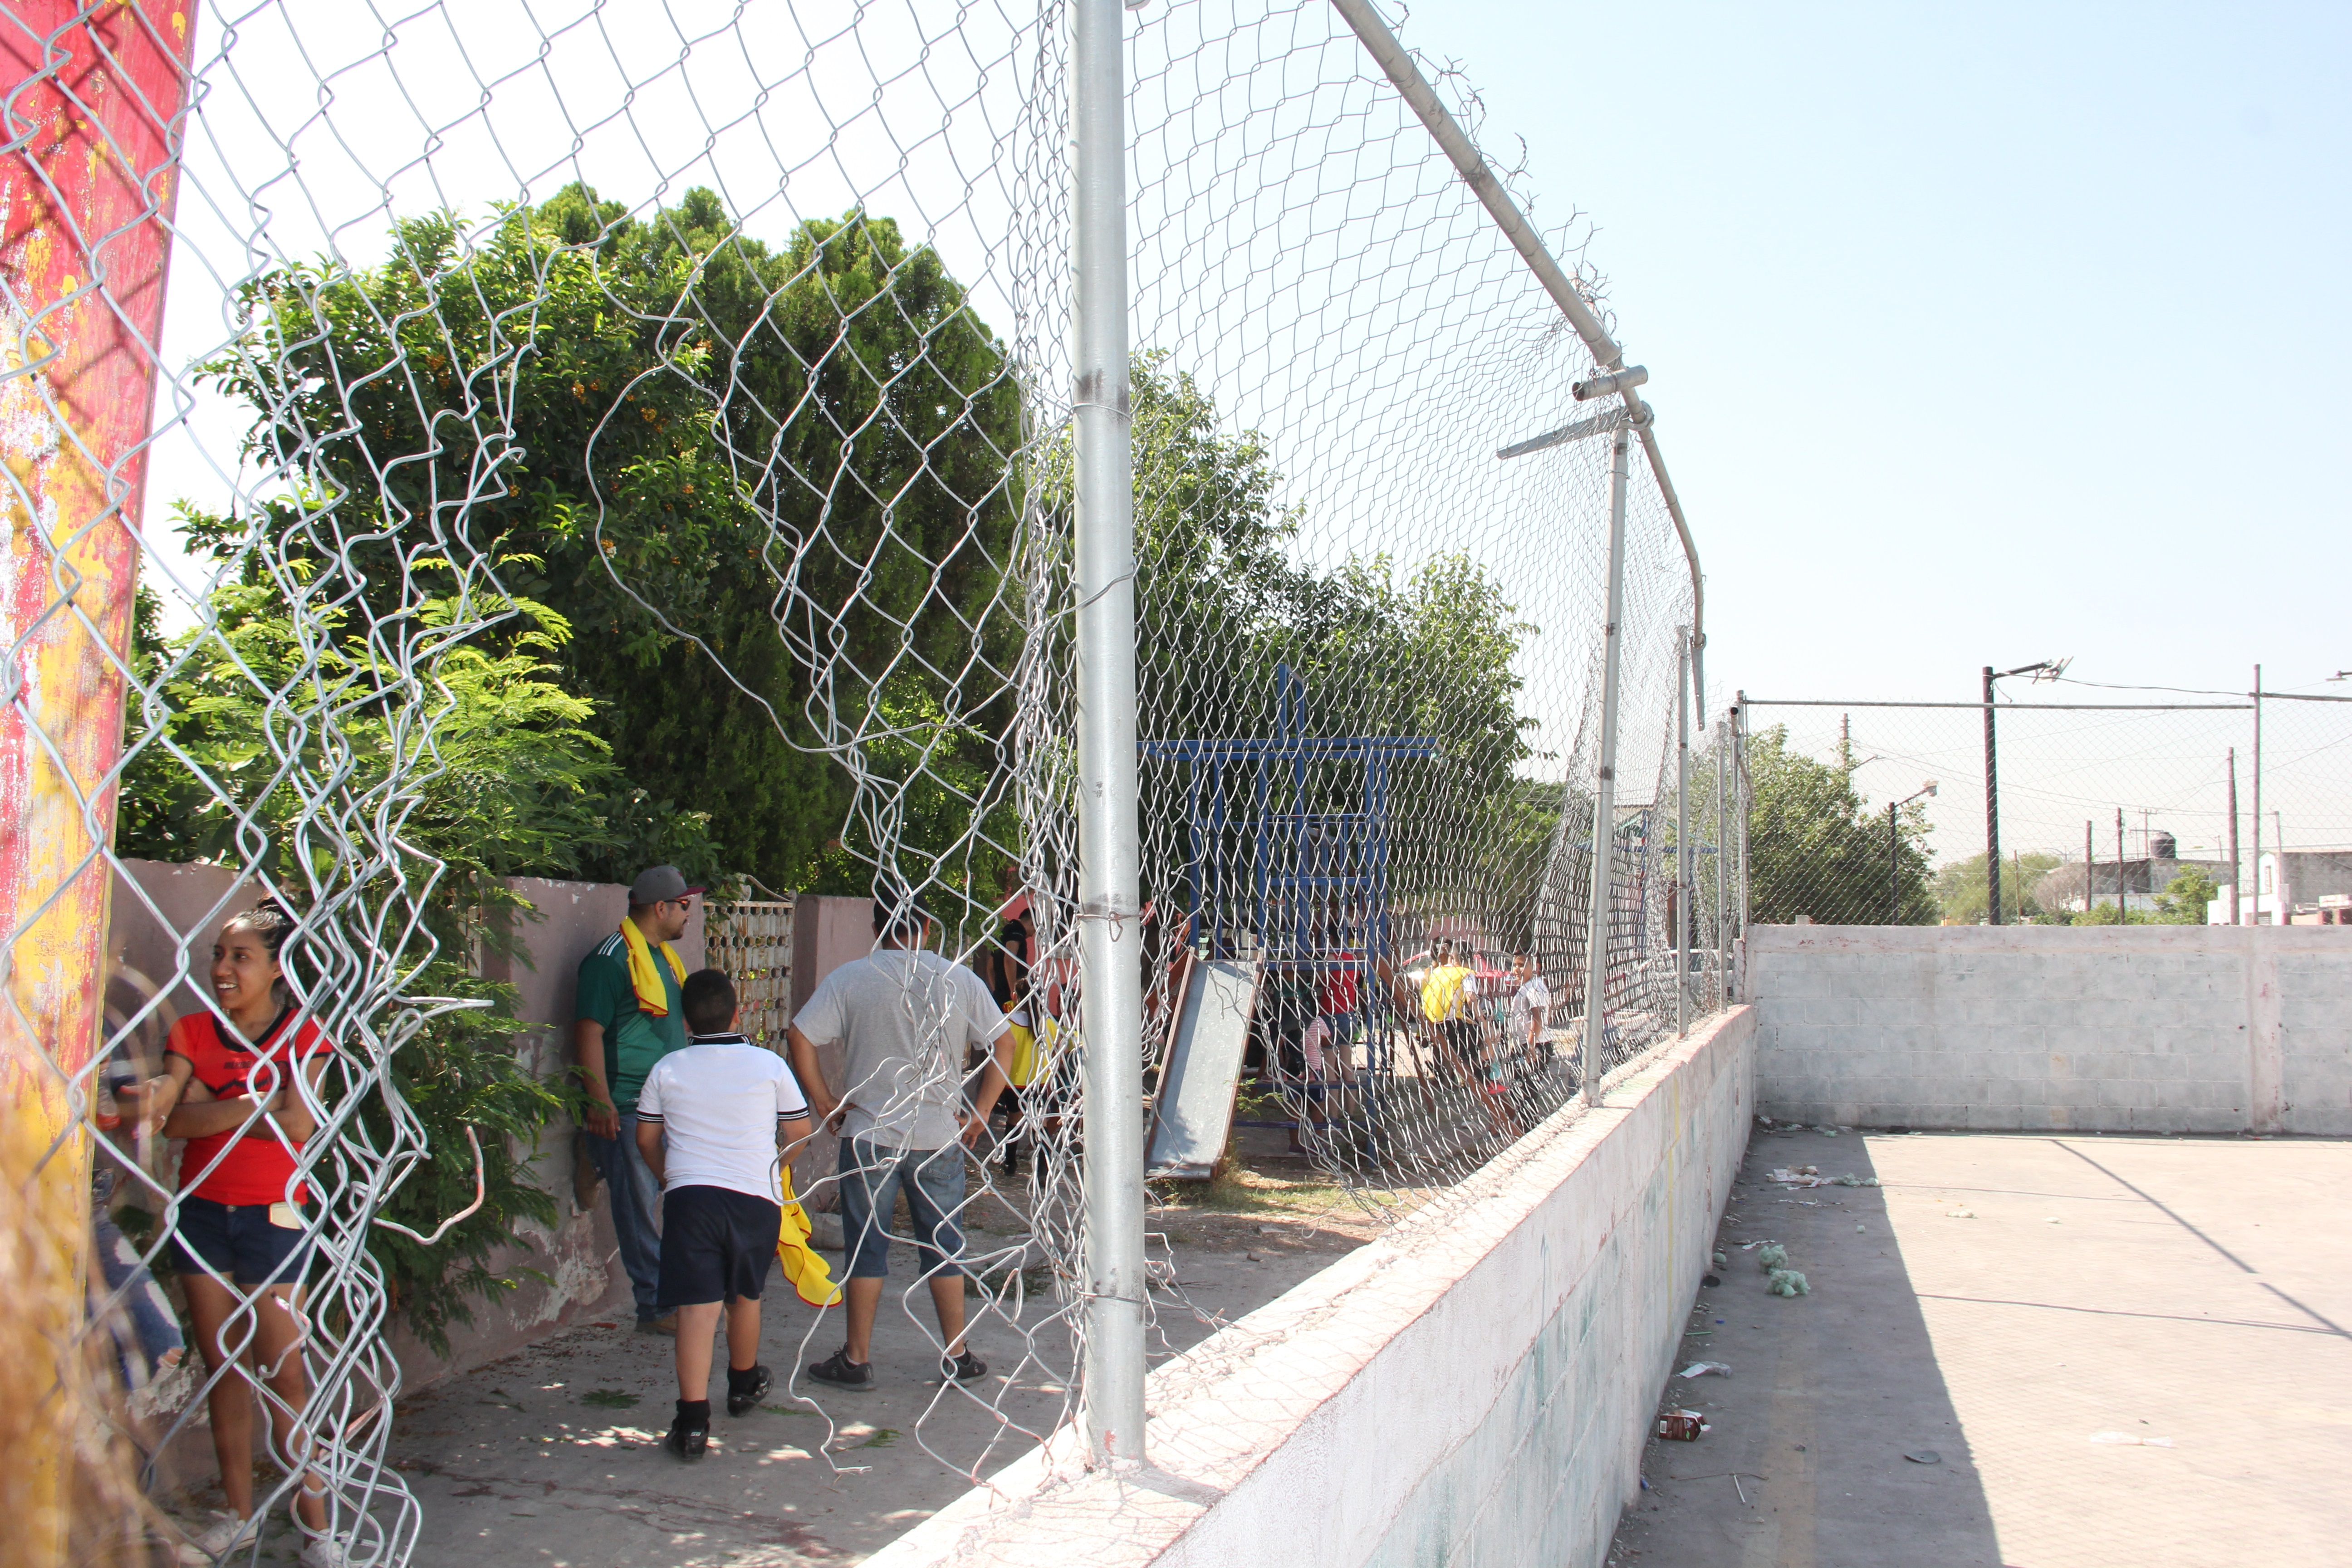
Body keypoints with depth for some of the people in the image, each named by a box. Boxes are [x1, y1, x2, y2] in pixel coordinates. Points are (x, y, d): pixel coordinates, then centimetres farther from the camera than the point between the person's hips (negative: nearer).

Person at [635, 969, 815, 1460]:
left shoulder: (667, 1069, 6)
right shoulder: (768, 1065, 4)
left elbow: (647, 1139, 14)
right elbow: (799, 1132, 10)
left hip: (689, 1193, -1)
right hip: (757, 1197, 1)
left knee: (697, 1308, -5)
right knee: (745, 1297, 20)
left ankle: (693, 1419, -16)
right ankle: (744, 1385, 41)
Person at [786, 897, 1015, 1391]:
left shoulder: (850, 979, -5)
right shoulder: (960, 980, 1)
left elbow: (799, 1036, -10)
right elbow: (1004, 1041, 3)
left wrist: (825, 1104, -3)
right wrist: (980, 1113, 7)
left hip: (869, 1136, -1)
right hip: (940, 1138, 2)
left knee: (867, 1245, 7)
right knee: (943, 1245, 11)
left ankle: (856, 1359, 13)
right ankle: (957, 1356, 17)